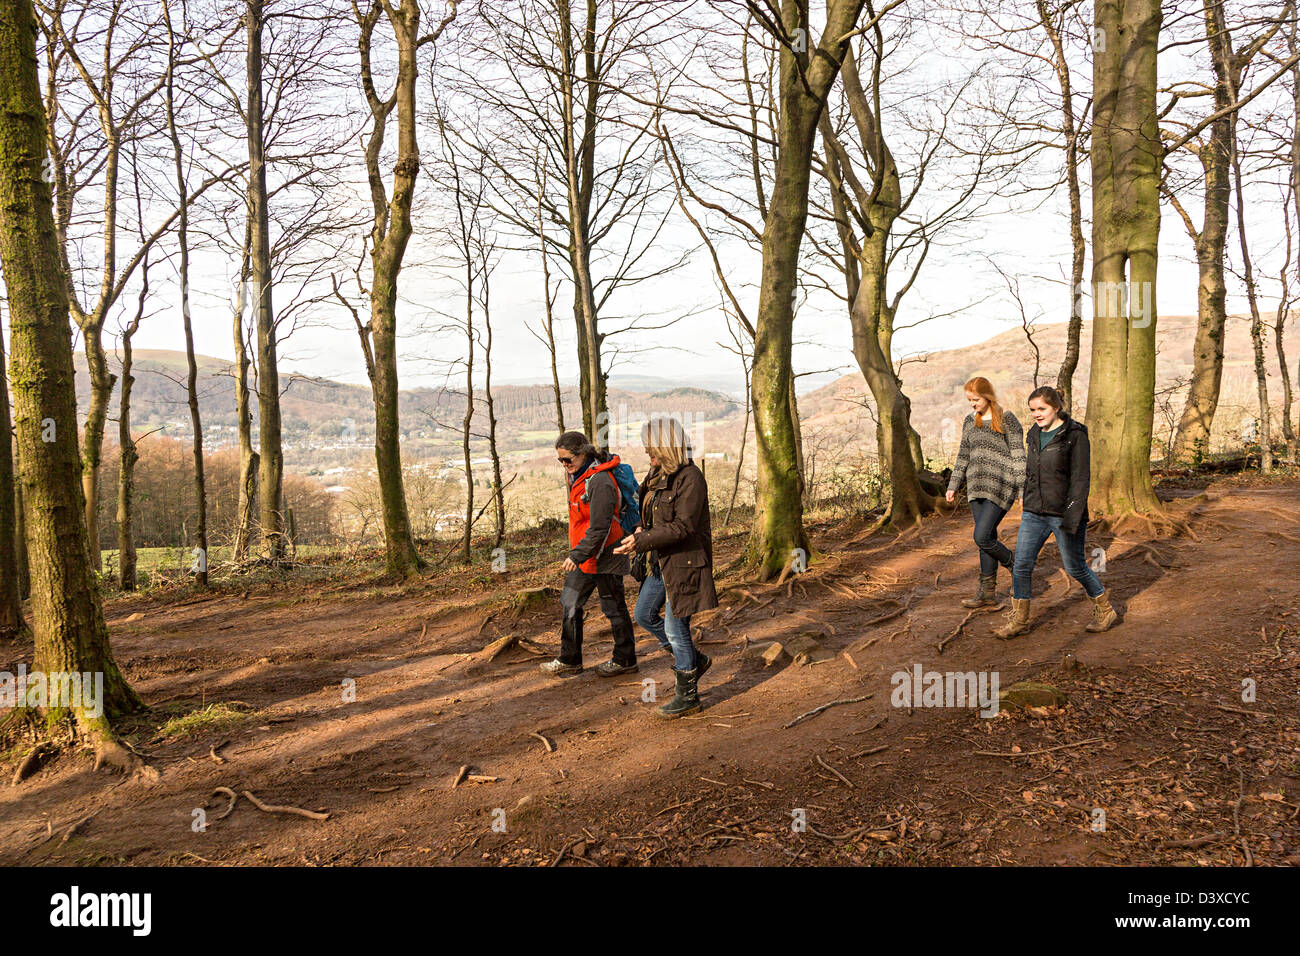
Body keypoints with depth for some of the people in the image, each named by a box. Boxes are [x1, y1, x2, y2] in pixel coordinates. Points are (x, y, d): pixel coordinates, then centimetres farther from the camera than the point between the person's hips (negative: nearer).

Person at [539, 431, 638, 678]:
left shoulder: (599, 482, -23)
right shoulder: (578, 476, 8)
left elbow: (600, 528, -26)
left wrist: (577, 555, -28)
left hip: (603, 556, -10)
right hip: (583, 556, 10)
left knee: (614, 608, 5)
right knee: (569, 604, 13)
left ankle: (625, 660, 21)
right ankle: (570, 660, 24)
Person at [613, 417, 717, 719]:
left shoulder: (690, 478, -19)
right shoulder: (658, 475, 8)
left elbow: (682, 527, -24)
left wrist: (641, 541, -24)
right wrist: (642, 530, 0)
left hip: (684, 562, -10)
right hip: (660, 561, 10)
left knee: (675, 628, -2)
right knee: (644, 615, 16)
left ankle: (688, 695, 14)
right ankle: (695, 660, 31)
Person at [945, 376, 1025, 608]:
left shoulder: (1007, 420, -5)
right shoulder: (970, 422, 13)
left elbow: (1018, 457, -7)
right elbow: (963, 456, 20)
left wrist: (1023, 489, -11)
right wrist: (953, 485, 17)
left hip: (1001, 487, -6)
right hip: (977, 488, 6)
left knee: (982, 537, -13)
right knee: (987, 539, 8)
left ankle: (1015, 565, 13)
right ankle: (988, 591, 13)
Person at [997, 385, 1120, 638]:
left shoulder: (1076, 435, -11)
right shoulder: (1035, 434, 9)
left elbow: (1080, 480, -14)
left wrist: (1071, 520, -19)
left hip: (1065, 513, -6)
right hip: (1034, 513, 6)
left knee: (1074, 567, 6)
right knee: (1021, 565, 0)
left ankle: (1105, 610, 28)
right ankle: (1019, 619, 12)